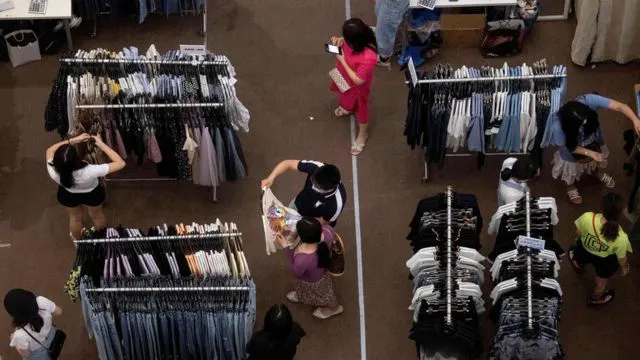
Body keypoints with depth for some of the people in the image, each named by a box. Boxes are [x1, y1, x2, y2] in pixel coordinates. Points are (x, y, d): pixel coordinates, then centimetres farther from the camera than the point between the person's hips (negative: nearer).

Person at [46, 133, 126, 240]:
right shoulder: (89, 172, -48)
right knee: (96, 215, 33)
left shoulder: (54, 172, -40)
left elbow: (50, 150, -19)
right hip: (93, 194, -1)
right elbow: (120, 163, -38)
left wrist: (74, 140, -24)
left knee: (75, 217, 34)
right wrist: (101, 144, -34)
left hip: (67, 195, 1)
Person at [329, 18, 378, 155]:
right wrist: (339, 41, -23)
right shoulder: (359, 39, -26)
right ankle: (348, 108, 72)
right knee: (346, 98, 37)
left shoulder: (368, 57, -46)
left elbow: (358, 80, -32)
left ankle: (362, 135, 50)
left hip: (358, 87, -6)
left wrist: (342, 61, -29)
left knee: (360, 109, 23)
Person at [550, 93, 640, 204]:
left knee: (594, 162, 35)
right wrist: (589, 153, -32)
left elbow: (619, 106, -44)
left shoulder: (589, 100, -43)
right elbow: (570, 147, -23)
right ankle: (571, 187, 64)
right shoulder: (559, 127, -44)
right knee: (572, 171, 29)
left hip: (594, 142, 3)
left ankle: (596, 173, 70)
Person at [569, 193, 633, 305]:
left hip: (584, 251, 1)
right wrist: (625, 267, 5)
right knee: (601, 283, 34)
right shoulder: (621, 238, -41)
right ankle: (596, 299, 65)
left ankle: (578, 265, 77)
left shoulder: (587, 218, -39)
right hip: (604, 261, -1)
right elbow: (621, 258, -20)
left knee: (579, 261, 42)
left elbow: (579, 233, -15)